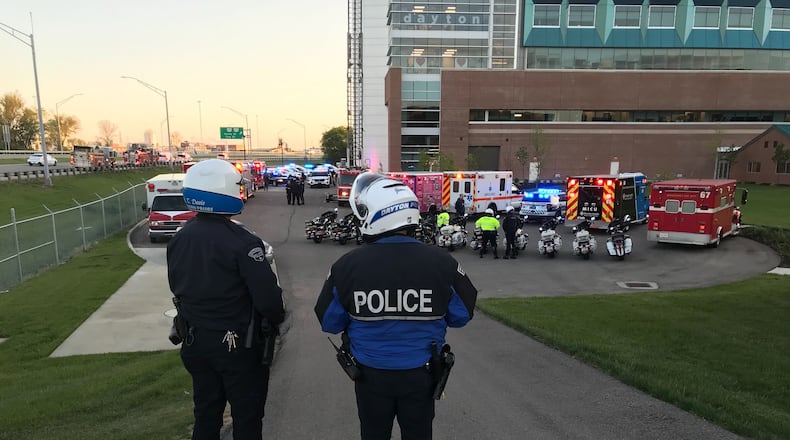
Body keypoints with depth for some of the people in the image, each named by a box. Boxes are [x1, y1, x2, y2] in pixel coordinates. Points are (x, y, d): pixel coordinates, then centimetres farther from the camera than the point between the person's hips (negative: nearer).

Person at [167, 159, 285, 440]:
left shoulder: (177, 240, 0)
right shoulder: (242, 242, -23)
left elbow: (177, 288, 10)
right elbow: (267, 296, -23)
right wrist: (276, 318, -3)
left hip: (194, 341, 6)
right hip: (238, 343, -6)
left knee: (205, 411, 21)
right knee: (246, 415, 11)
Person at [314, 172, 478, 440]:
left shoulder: (347, 266, -18)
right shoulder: (442, 262, -17)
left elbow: (329, 322, -5)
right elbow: (462, 315, -3)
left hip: (371, 374, 0)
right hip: (421, 374, 0)